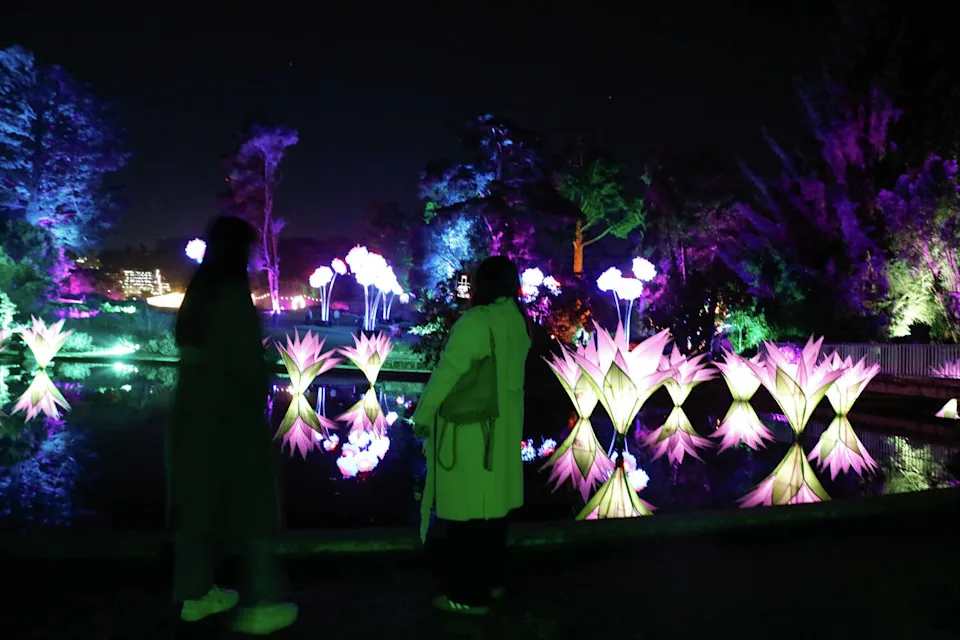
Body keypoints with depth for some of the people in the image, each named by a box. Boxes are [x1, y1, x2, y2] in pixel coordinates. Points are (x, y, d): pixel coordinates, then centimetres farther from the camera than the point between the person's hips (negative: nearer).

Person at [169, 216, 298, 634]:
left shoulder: (197, 293, 7)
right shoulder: (233, 295, -16)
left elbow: (188, 351, 9)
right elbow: (248, 361, -14)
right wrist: (258, 398, 3)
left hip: (194, 408, 8)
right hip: (231, 414, -8)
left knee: (200, 500, 15)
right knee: (249, 504, 1)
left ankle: (196, 593, 25)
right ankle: (260, 604, 6)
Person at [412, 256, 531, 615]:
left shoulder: (475, 322, -21)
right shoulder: (516, 321, 3)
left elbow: (447, 373, -18)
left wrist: (422, 417, -8)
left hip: (468, 429, -8)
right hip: (501, 424, 8)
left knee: (467, 507, 1)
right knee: (490, 501, 17)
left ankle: (470, 594, 11)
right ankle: (491, 580, 30)